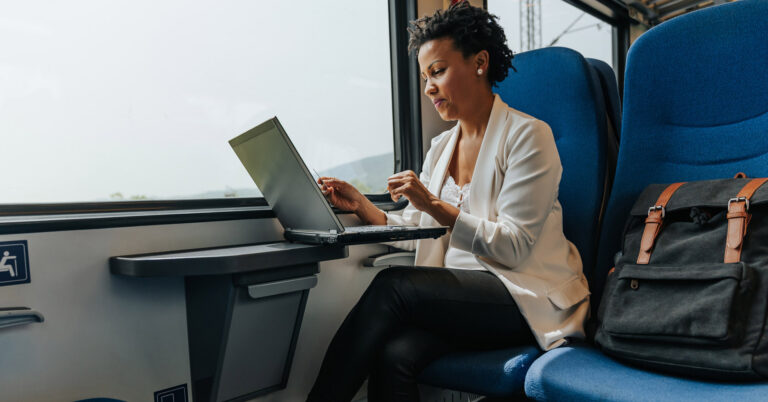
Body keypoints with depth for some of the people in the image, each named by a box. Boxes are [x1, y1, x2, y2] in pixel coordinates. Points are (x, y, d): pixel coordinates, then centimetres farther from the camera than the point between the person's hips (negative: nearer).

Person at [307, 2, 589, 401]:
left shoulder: (527, 135, -5)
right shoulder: (440, 147, 16)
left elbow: (514, 248, -13)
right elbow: (415, 231, 11)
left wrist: (435, 205, -21)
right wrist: (361, 206, -4)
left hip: (530, 296, -5)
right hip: (460, 292, 5)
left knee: (393, 284, -27)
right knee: (395, 356, -27)